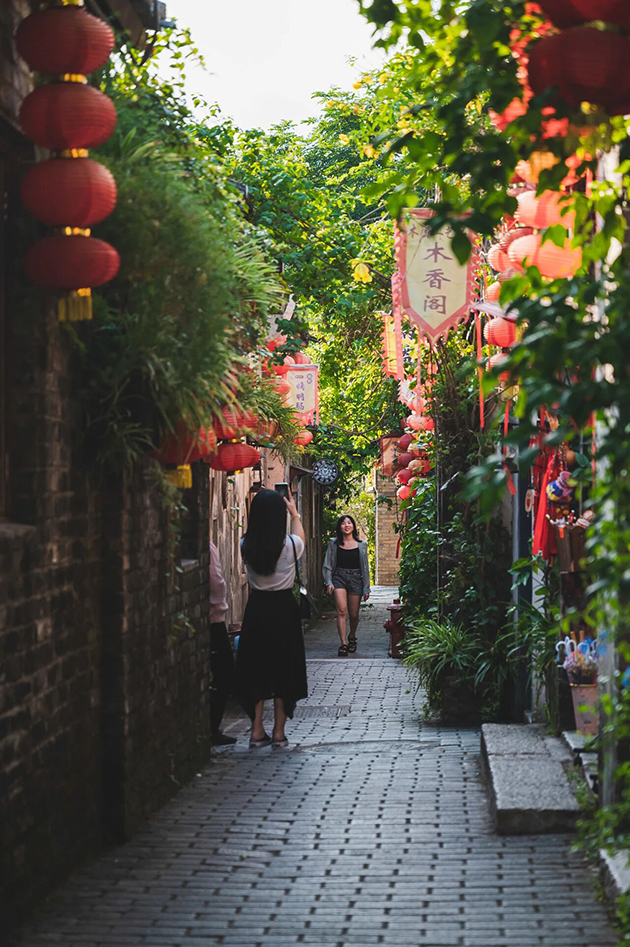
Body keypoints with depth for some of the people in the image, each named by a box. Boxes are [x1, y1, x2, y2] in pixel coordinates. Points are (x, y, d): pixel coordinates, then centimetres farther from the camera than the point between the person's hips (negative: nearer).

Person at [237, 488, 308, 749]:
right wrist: (295, 513, 31)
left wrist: (261, 510, 28)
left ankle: (257, 731, 12)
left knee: (255, 669, 10)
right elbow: (300, 538, 14)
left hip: (256, 609, 2)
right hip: (284, 609, -2)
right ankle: (279, 732, 10)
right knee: (283, 670, 7)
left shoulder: (246, 546, -8)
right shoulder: (290, 545, -12)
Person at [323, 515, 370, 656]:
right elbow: (327, 565, 7)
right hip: (339, 577, -1)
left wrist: (366, 588, 6)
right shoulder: (334, 543, 4)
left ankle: (352, 637, 35)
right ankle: (343, 644, -16)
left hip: (355, 578, 1)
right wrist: (329, 582, -5)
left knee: (354, 614, 7)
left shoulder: (361, 545, 5)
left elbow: (365, 567, 8)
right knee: (342, 610, -17)